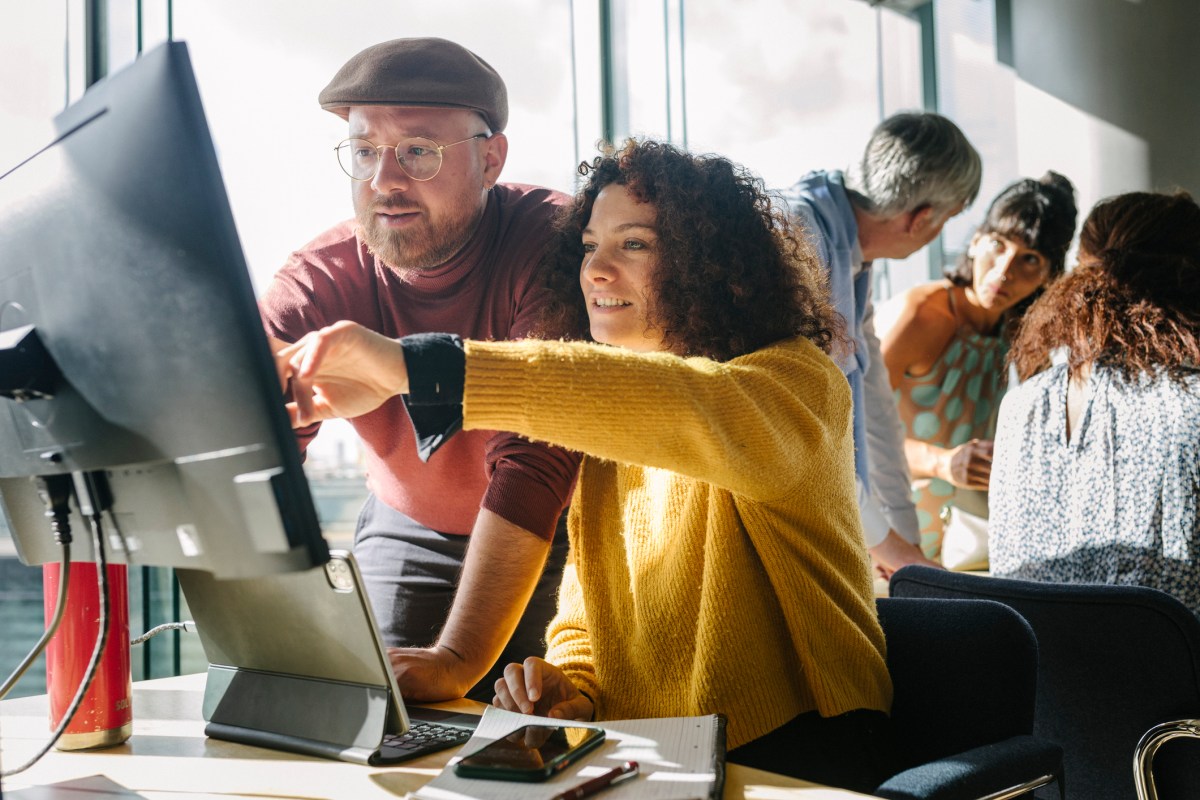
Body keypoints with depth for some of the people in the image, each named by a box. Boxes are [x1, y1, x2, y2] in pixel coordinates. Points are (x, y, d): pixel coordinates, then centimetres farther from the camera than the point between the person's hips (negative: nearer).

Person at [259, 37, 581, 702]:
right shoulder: (316, 284, -19)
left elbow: (536, 460, -37)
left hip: (557, 531, -2)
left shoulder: (553, 244, -29)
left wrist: (456, 661, -43)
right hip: (405, 531, 3)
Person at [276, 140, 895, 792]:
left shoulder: (796, 379, -9)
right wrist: (567, 684, -9)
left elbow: (691, 412, -33)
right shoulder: (605, 434, 15)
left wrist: (419, 368, -39)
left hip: (795, 753, -6)